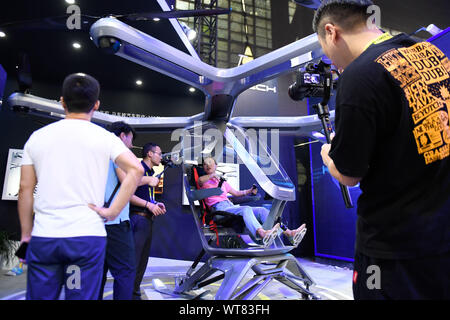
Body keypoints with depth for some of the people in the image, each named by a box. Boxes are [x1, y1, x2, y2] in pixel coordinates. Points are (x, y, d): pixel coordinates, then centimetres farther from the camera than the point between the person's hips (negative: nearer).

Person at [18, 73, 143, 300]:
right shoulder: (104, 137, 0)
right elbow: (136, 170, -13)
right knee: (82, 296, 6)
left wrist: (26, 234, 16)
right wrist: (112, 212, -8)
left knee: (39, 296, 12)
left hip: (43, 237, 3)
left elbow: (25, 189, 9)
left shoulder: (38, 136, 7)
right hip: (88, 235, -2)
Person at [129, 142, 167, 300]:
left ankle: (135, 293, 24)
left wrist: (156, 204, 11)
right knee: (134, 260, -8)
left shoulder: (150, 172, 19)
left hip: (147, 219, 10)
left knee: (143, 260, 14)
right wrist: (148, 205, -18)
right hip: (138, 218, -10)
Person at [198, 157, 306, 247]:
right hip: (219, 209, -7)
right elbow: (200, 180, -15)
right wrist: (212, 175, -11)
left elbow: (235, 193, 36)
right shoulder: (204, 181, 12)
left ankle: (289, 233, -29)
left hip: (231, 207, 7)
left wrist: (249, 191, 21)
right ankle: (263, 234, -64)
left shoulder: (222, 182, 33)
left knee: (261, 210, -13)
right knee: (246, 209, -36)